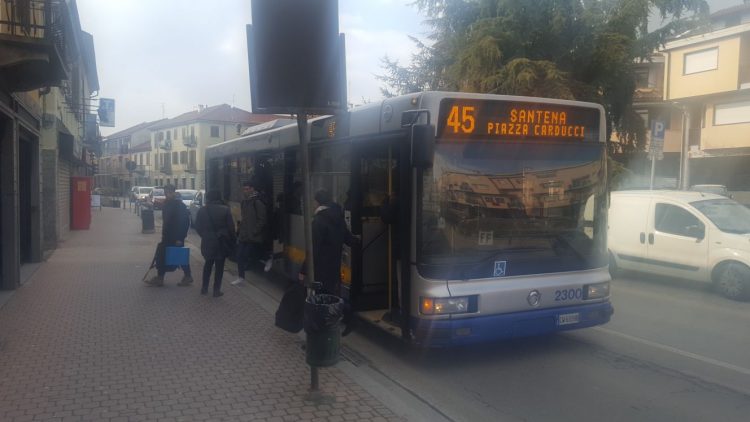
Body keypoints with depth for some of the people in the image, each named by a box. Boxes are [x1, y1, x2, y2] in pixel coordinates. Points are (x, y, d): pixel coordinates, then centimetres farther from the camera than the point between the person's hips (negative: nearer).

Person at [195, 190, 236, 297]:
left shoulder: (202, 210, -4)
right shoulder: (225, 210, -10)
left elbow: (198, 226, 1)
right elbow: (231, 227, -9)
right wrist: (232, 240, 4)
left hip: (207, 241, 2)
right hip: (221, 242, -2)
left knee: (208, 264, 20)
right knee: (219, 265, 7)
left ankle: (204, 288, 23)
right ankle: (217, 290, 8)